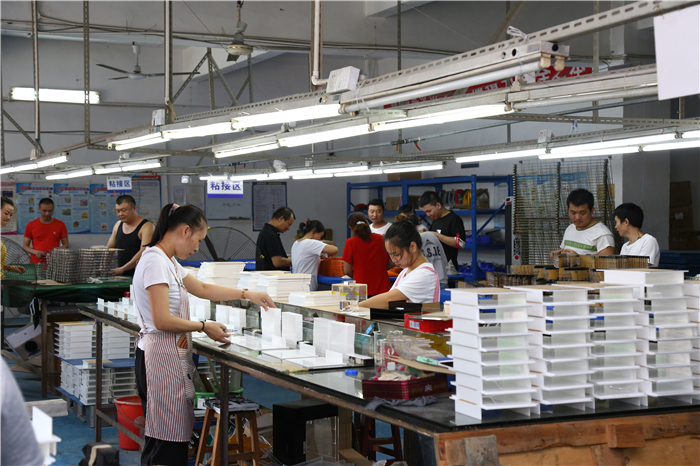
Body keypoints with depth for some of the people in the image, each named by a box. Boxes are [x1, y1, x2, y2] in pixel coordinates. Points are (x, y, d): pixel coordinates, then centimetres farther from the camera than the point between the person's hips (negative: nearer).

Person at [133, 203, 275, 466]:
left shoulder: (168, 262, 16)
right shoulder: (155, 261, -15)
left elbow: (202, 289, 29)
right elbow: (162, 321, -19)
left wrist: (247, 294, 26)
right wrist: (204, 327, -8)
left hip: (172, 356, 10)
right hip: (162, 358, -10)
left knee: (174, 439, 8)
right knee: (167, 445, -8)